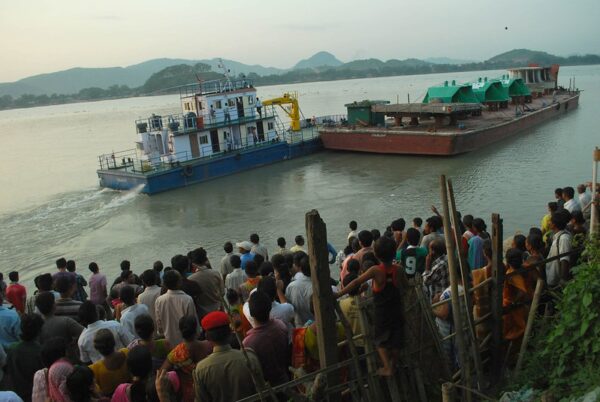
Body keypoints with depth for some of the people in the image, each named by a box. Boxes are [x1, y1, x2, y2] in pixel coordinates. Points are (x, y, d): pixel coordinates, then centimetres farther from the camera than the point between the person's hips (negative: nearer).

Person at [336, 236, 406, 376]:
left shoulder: (376, 270, -20)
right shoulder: (398, 270, -10)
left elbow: (356, 282, -22)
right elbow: (406, 286, 5)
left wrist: (338, 295, -20)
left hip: (381, 313, -3)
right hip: (396, 311, 3)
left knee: (381, 340, 17)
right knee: (395, 340, 18)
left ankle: (387, 367, 8)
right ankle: (393, 365, 31)